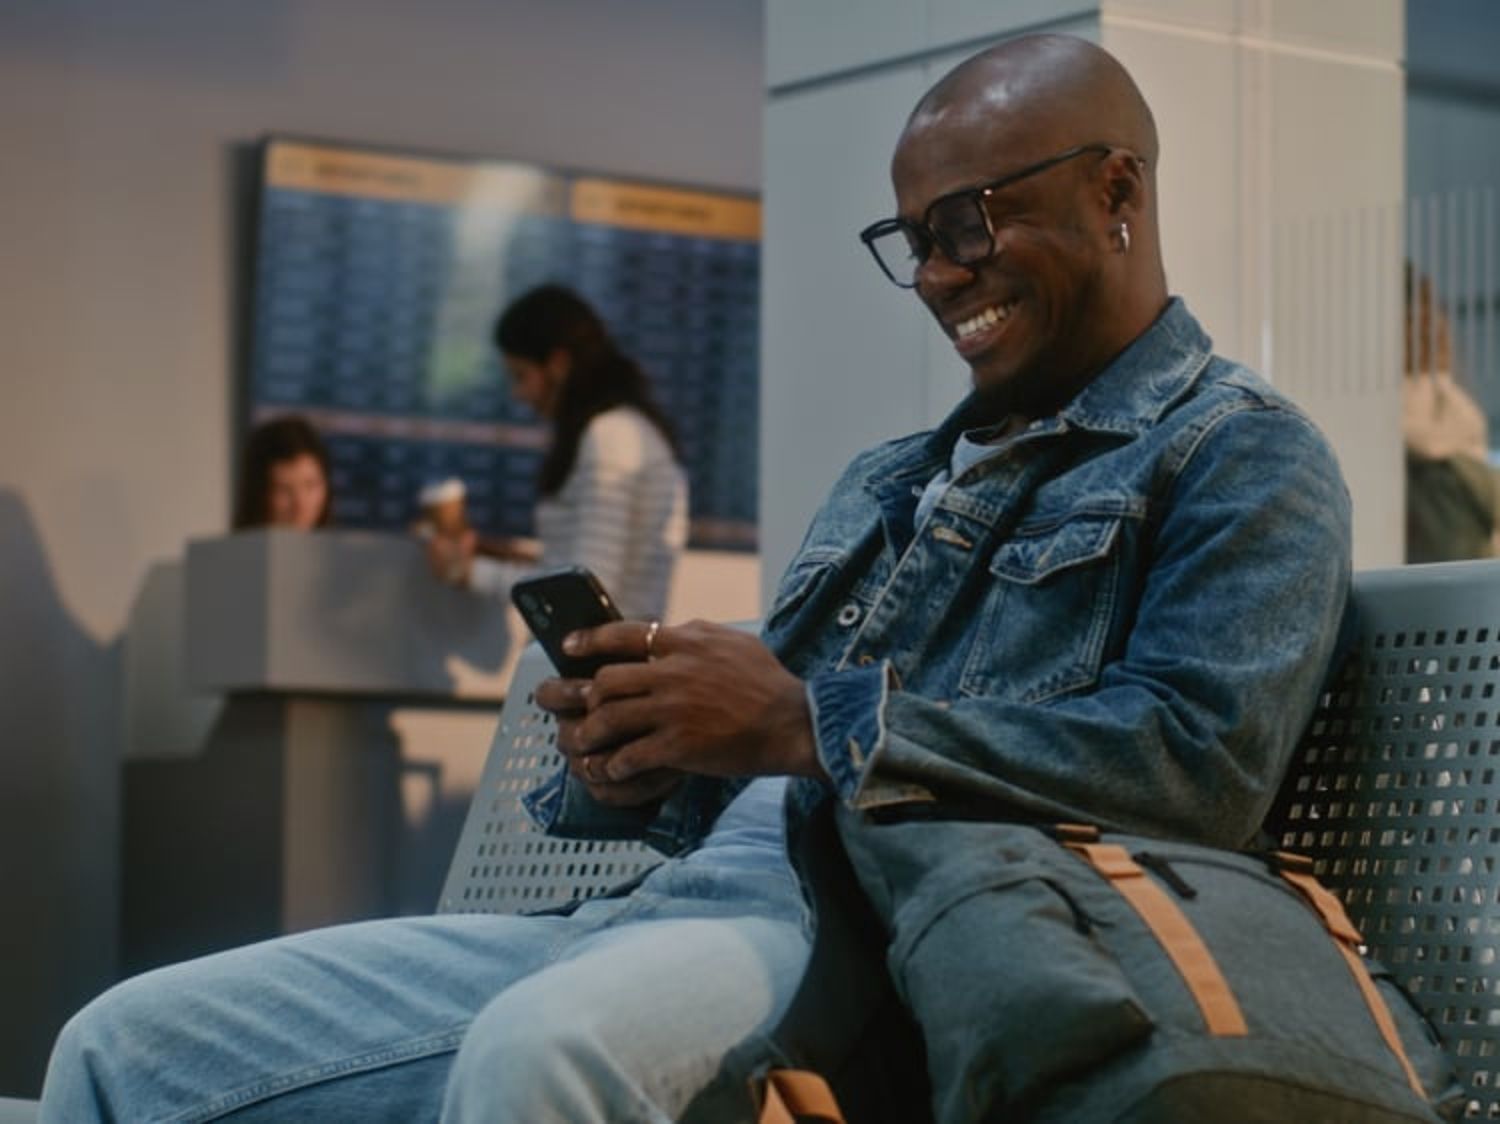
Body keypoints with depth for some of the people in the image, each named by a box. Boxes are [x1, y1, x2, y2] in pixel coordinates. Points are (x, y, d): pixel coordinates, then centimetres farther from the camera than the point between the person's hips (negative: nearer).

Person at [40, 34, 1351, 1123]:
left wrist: (810, 725, -16)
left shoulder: (1238, 457, 5)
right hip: (676, 903, 8)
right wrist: (633, 767, 2)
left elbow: (1203, 756, -14)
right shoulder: (886, 483, 30)